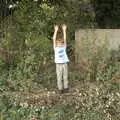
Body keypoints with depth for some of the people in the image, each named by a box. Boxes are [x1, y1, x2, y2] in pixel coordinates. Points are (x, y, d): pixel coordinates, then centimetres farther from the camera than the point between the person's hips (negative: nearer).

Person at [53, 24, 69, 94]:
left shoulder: (64, 47, 7)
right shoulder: (56, 48, 1)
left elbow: (64, 39, -1)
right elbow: (54, 39, -7)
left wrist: (64, 30, -6)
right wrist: (56, 30, -11)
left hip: (65, 64, 2)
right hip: (59, 64, -2)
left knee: (65, 77, 6)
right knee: (59, 77, 1)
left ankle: (66, 88, 14)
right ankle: (60, 89, 8)